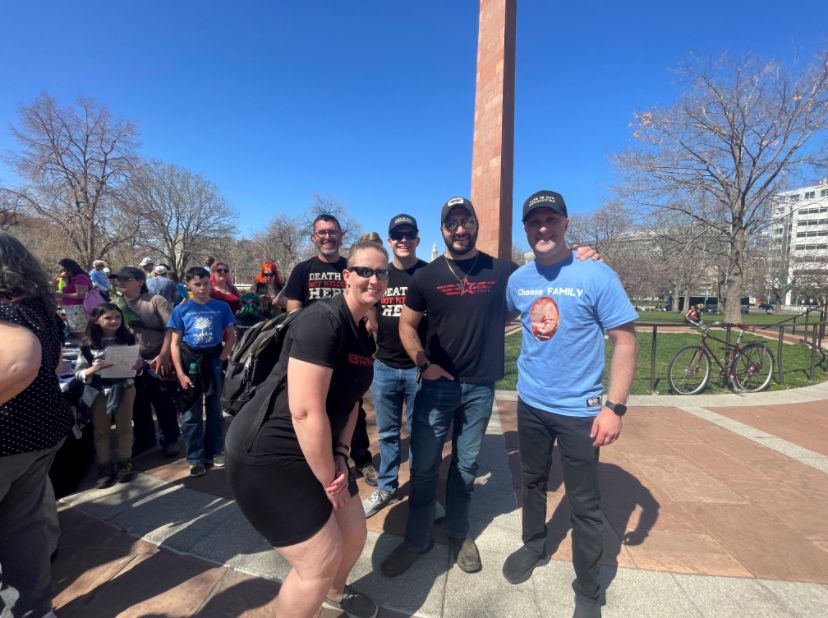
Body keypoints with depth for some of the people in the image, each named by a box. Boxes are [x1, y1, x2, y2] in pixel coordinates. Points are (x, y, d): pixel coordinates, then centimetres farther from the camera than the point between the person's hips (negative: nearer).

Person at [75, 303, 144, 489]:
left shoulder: (128, 339, -4)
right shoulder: (88, 344, -6)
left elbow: (138, 362, 5)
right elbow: (78, 372, -4)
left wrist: (139, 365, -18)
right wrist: (92, 370, -24)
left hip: (124, 387, 0)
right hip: (98, 390, 0)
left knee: (124, 427, 11)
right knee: (101, 430, 10)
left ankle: (125, 464, 24)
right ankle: (105, 468, 22)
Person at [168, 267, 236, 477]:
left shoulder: (221, 307, -1)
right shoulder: (181, 310, -1)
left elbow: (231, 336, 4)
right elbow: (175, 343, -2)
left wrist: (221, 359, -8)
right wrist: (180, 373, -9)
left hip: (214, 360, 0)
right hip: (190, 361, 0)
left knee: (214, 410, 11)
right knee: (191, 414, 5)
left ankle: (213, 453, 25)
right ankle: (196, 458, 16)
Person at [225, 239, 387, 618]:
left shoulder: (363, 335, 6)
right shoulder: (323, 321, -25)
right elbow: (305, 411, -28)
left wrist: (341, 456, -2)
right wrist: (329, 479, -16)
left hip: (318, 448, 9)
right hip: (268, 456, -9)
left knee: (354, 535, 20)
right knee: (321, 561, -1)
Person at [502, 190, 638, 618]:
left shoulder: (597, 275, -14)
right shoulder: (518, 279, -1)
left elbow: (625, 342, -13)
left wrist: (615, 407, -17)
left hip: (579, 408, -4)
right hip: (530, 403, 4)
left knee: (584, 504, 8)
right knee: (532, 482, 21)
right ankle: (534, 546, 46)